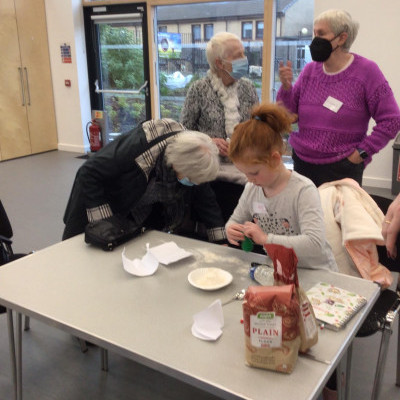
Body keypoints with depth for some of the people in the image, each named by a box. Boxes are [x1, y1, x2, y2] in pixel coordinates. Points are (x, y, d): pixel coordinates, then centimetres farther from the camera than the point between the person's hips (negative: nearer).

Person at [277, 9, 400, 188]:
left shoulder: (366, 71, -6)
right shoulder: (309, 70, 6)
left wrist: (362, 152, -11)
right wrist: (286, 87, -10)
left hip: (342, 169, -4)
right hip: (302, 164, 4)